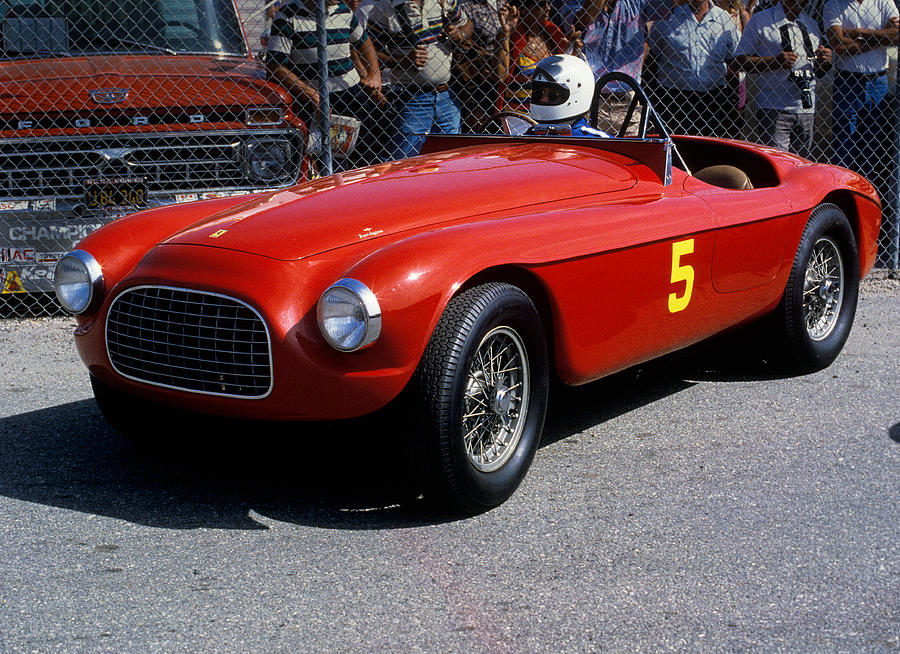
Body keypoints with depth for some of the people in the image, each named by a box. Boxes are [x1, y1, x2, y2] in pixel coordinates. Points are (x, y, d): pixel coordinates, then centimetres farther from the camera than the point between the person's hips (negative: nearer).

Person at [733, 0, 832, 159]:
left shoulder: (811, 24, 17)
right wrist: (773, 61, -17)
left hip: (807, 109, 5)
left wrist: (824, 62, 1)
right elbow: (740, 61, -5)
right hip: (774, 110, -5)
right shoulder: (760, 20, 0)